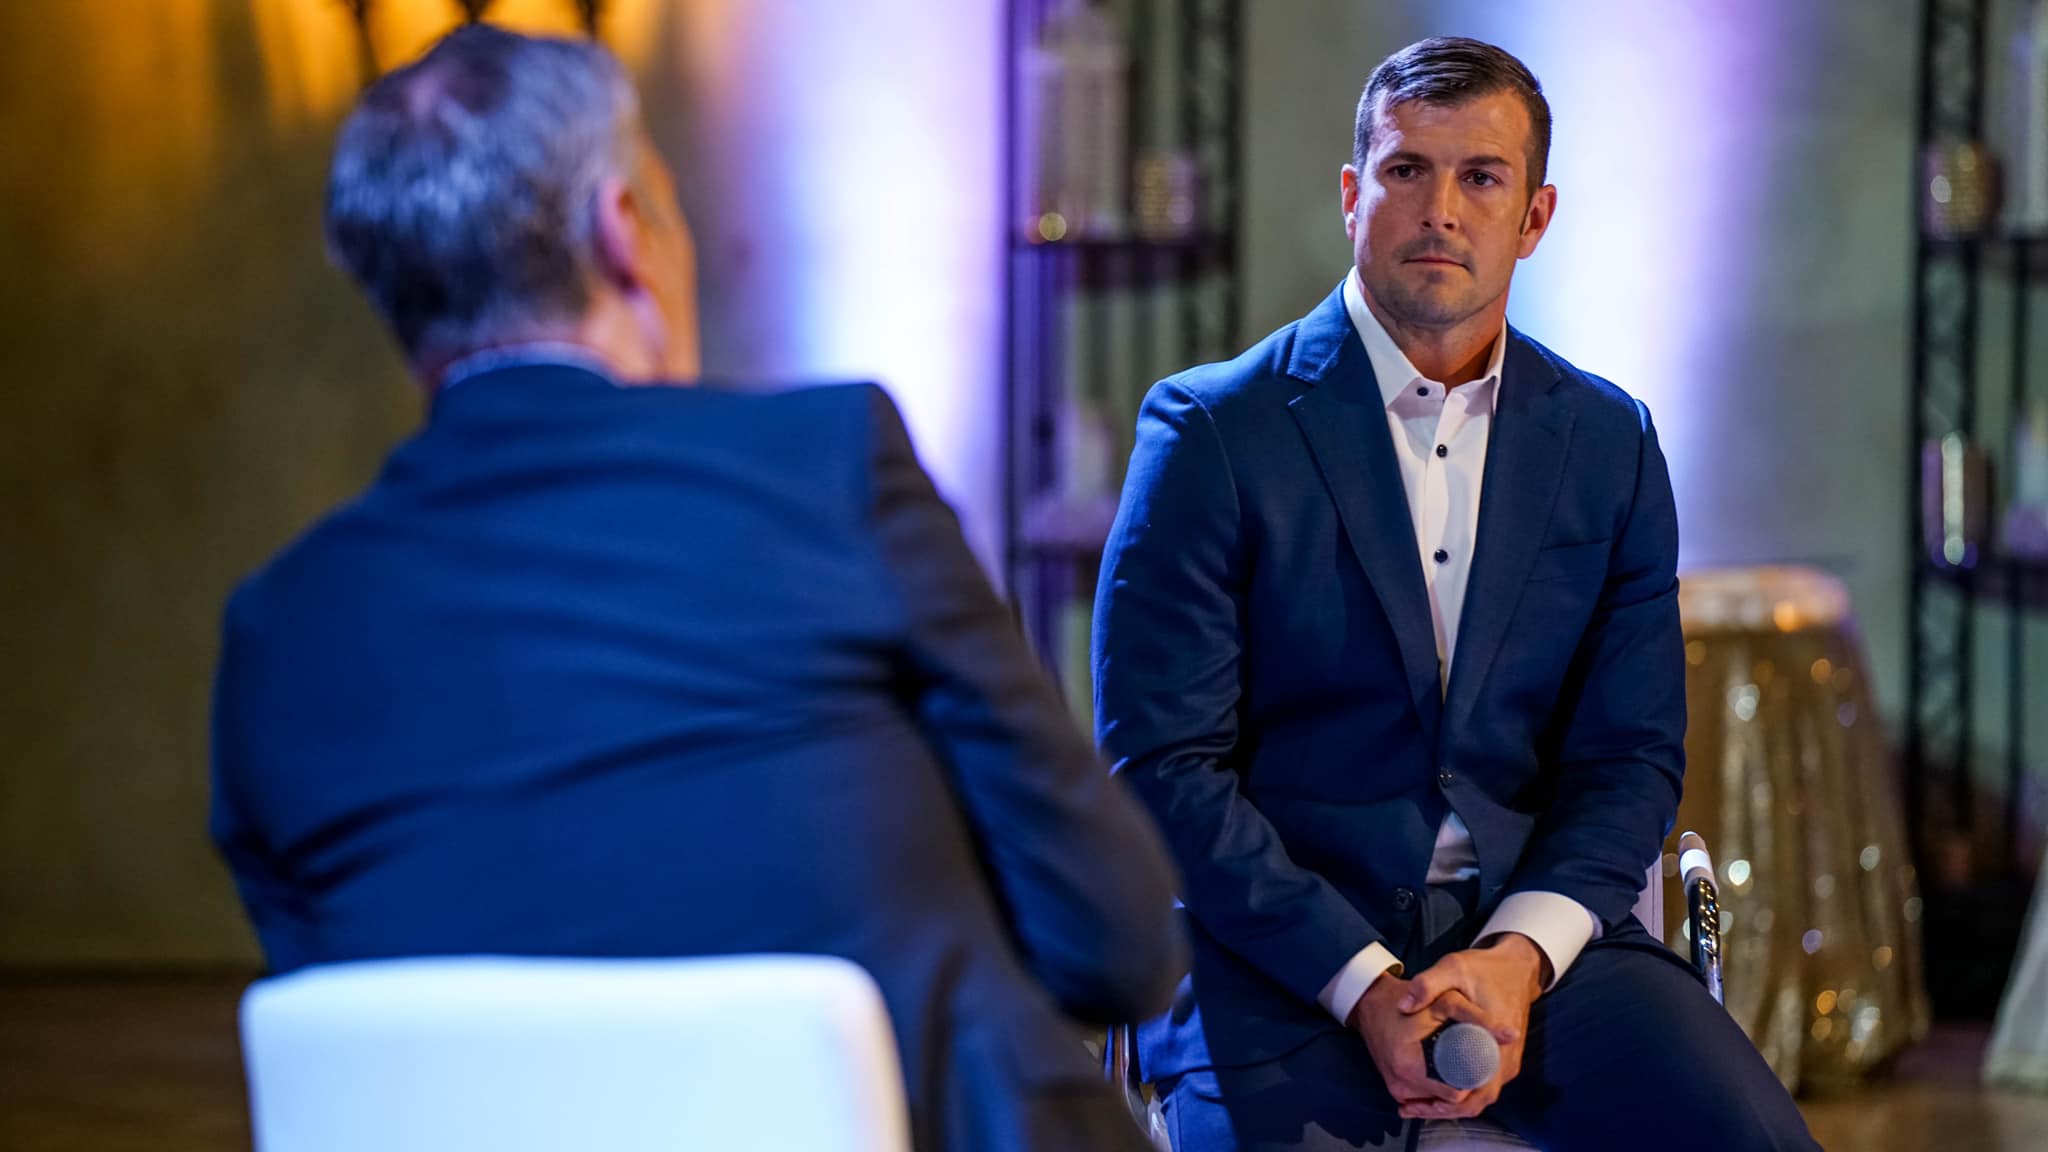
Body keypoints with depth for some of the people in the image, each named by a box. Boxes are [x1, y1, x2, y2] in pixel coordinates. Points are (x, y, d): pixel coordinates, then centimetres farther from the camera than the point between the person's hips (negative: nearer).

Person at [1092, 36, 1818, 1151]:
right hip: (1281, 949, -3)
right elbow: (1160, 763, -5)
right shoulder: (1212, 431, -1)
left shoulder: (1610, 445, 11)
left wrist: (1519, 957, -10)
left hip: (1536, 929, 3)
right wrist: (1364, 985, -15)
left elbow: (1630, 754, 9)